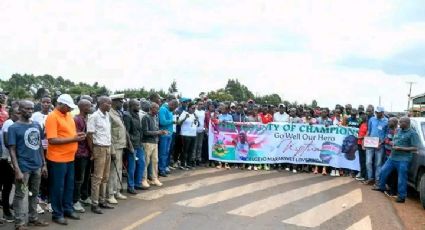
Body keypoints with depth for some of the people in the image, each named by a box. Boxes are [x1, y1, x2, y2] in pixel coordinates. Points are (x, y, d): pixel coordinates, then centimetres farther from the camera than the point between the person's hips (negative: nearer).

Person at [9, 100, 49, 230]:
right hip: (23, 168, -5)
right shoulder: (14, 128, -8)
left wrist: (44, 164, 10)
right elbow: (12, 150, -11)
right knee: (20, 195, 4)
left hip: (37, 166, 6)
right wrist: (17, 170, -16)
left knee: (34, 194, 15)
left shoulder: (36, 125, 7)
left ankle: (33, 219, 26)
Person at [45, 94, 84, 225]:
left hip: (70, 157, 8)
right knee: (58, 187, 3)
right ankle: (57, 214, 15)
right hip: (57, 159, -8)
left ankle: (68, 209, 29)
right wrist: (73, 139, -21)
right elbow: (52, 140, -21)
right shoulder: (52, 117, -14)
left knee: (69, 185, 16)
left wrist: (77, 135, 1)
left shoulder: (68, 115, 11)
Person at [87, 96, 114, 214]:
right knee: (97, 177, -2)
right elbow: (89, 135, -12)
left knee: (105, 177, 13)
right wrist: (92, 152, -10)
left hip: (108, 148, 8)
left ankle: (102, 201, 22)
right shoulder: (94, 117, -12)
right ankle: (94, 204, 6)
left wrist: (110, 143, 8)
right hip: (99, 149, -7)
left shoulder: (107, 115, 10)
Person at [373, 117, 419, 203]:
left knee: (402, 178, -3)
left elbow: (415, 148, -15)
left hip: (403, 160, -8)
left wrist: (401, 148, -19)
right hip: (392, 157, 8)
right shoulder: (398, 130, 13)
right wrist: (392, 143, 0)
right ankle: (381, 187, 33)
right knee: (383, 171, 15)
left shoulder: (412, 133, -10)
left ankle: (402, 196, 6)